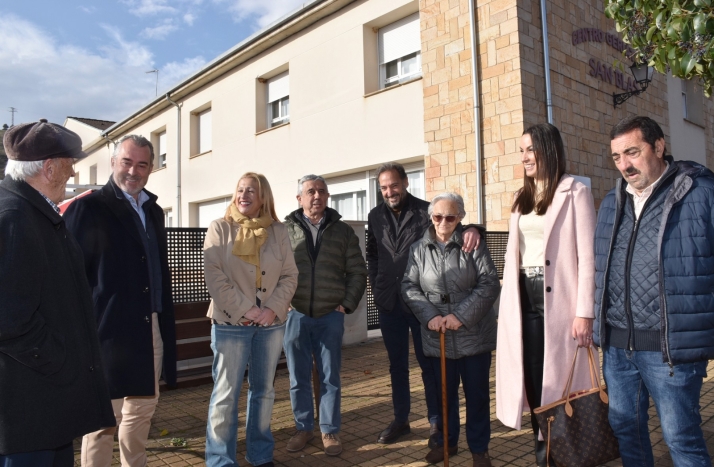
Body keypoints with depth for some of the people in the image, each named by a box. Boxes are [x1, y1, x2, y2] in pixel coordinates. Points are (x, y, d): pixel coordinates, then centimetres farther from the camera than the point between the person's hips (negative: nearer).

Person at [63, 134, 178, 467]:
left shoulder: (153, 211, 13)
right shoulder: (88, 208, -7)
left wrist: (167, 321, 13)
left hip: (151, 329, 7)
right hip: (110, 330, -6)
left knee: (142, 409, 18)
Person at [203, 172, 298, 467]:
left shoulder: (278, 231, 4)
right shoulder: (220, 228, -2)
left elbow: (290, 275, 3)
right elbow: (214, 276, -10)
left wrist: (273, 309, -11)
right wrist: (246, 310, -16)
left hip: (271, 324, 3)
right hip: (230, 323, -3)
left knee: (264, 390, 14)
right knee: (226, 394, 2)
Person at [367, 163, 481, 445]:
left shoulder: (426, 210, -4)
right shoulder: (375, 216, 9)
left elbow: (452, 226, -8)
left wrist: (471, 228, -31)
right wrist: (376, 287, 7)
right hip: (389, 302, 4)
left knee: (429, 362, 7)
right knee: (397, 363, 15)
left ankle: (436, 422, 21)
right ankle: (400, 420, 29)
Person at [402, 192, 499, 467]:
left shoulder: (472, 244, -5)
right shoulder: (419, 249, 3)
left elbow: (489, 283, -10)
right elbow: (409, 286, 1)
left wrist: (461, 315, -18)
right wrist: (429, 316, -13)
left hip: (473, 333, -2)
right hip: (437, 336, 2)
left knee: (477, 392, 9)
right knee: (444, 391, 16)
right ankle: (446, 442, 35)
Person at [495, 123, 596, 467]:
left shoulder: (575, 193, -3)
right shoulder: (522, 198, 17)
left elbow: (587, 256, -9)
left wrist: (584, 312, -14)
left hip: (557, 298, -5)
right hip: (523, 297, 6)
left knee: (560, 377, 2)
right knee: (532, 376, 9)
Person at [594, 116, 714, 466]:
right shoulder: (612, 203, 11)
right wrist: (600, 326, 14)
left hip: (670, 345, -5)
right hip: (616, 345, 6)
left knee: (681, 437, 5)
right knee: (624, 425, 17)